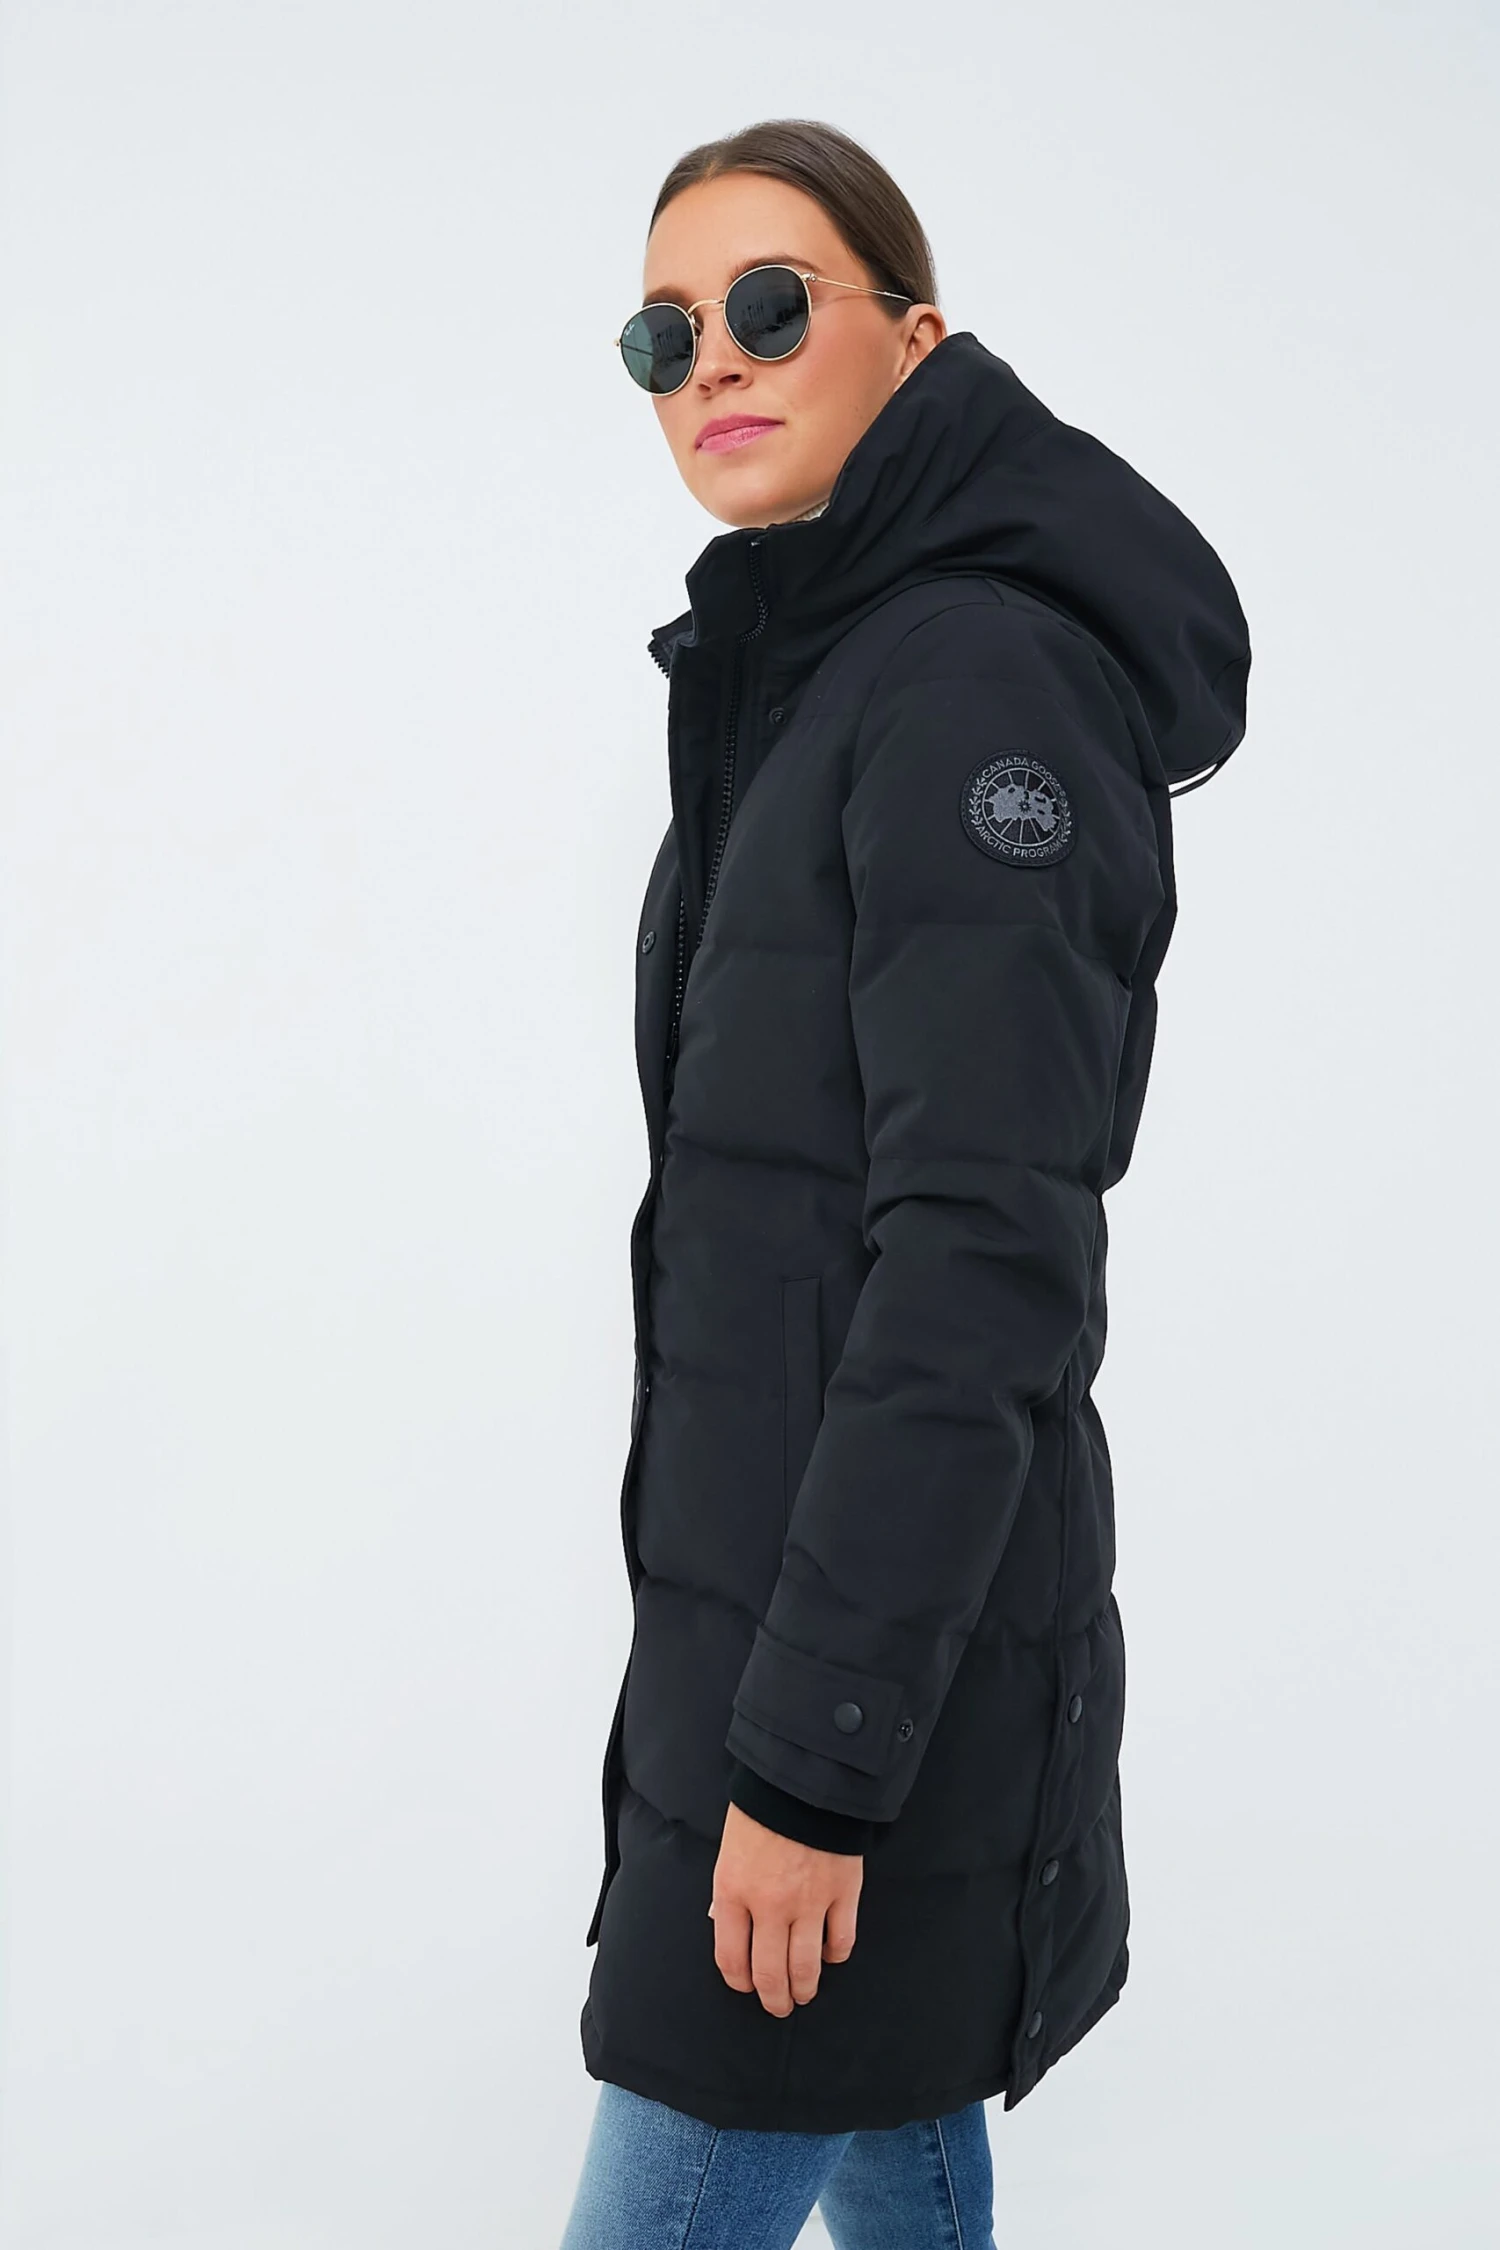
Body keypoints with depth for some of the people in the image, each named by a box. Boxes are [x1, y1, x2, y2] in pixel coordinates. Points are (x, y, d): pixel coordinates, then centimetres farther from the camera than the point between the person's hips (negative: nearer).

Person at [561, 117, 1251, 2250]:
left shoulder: (980, 683, -17)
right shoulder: (809, 675, 12)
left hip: (884, 1618, -9)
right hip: (772, 1570, 9)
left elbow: (986, 1259, -23)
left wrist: (816, 1749, -22)